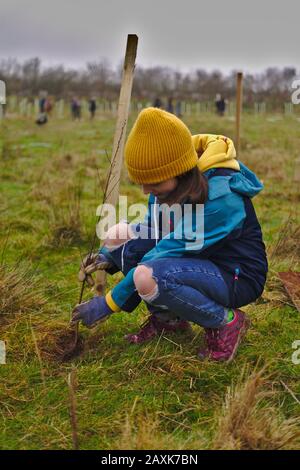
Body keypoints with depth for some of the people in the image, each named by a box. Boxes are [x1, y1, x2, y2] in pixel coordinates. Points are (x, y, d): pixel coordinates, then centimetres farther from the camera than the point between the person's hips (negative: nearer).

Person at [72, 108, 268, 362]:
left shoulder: (219, 196, -31)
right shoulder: (171, 180, -8)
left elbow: (168, 253, -29)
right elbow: (153, 230, 7)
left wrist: (107, 304, -23)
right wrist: (108, 257, -10)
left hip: (236, 277, -8)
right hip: (196, 262, 8)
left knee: (147, 277, -33)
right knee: (119, 235, -5)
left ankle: (227, 321, -9)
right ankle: (167, 318, 6)